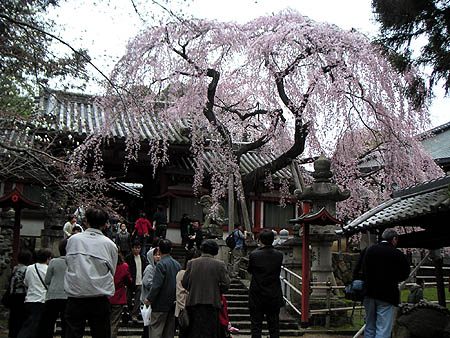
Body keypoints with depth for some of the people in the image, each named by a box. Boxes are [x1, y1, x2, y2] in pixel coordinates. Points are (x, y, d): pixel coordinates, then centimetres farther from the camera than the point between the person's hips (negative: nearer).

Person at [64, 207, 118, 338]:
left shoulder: (73, 239, 4)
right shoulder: (110, 244, 0)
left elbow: (68, 262, 16)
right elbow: (112, 272, 8)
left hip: (75, 297, 1)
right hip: (100, 299, -1)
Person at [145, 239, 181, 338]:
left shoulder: (161, 264, -14)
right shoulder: (177, 264, 8)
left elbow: (157, 284, -20)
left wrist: (149, 299, -11)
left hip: (161, 304, -7)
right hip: (173, 304, 7)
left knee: (155, 330, -3)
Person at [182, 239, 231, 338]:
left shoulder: (192, 263, 1)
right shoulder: (220, 264, -4)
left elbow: (184, 283, 2)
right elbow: (226, 284, -6)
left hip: (194, 302, 2)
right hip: (212, 303, -2)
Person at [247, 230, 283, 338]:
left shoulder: (254, 255, -14)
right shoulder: (279, 255, -5)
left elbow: (250, 270, 1)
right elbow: (278, 272, 7)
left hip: (257, 297, -2)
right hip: (274, 297, 3)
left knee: (256, 325, 7)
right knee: (274, 326, 12)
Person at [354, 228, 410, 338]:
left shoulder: (367, 250, 3)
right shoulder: (398, 255, -8)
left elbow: (356, 272, 2)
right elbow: (405, 275, 2)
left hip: (369, 293, 5)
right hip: (387, 296, -4)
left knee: (369, 328, 17)